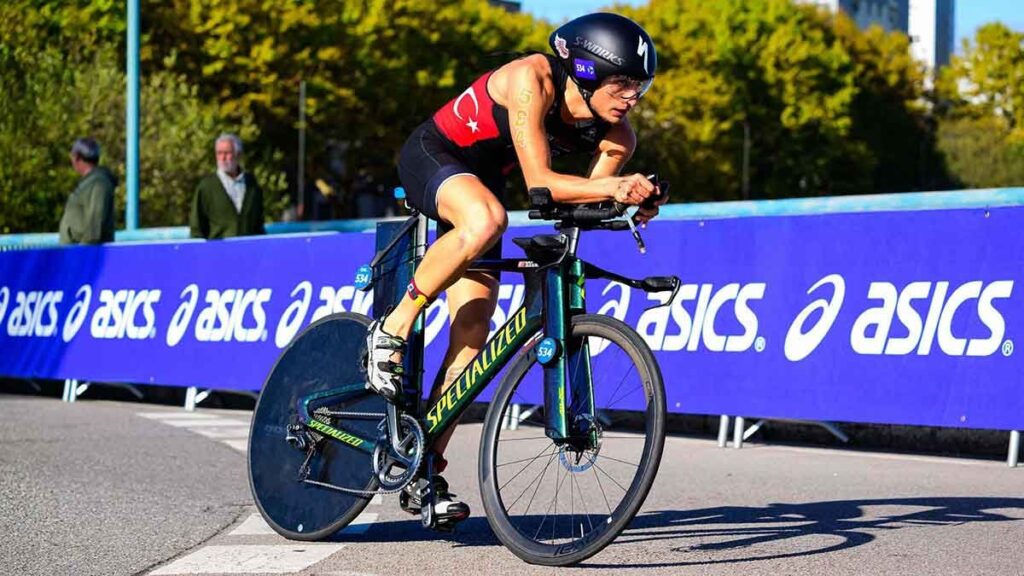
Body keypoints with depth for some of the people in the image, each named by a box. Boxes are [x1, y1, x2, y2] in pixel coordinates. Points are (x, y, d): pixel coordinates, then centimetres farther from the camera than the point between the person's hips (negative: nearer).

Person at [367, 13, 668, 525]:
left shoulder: (616, 137, -14)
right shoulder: (532, 79, -31)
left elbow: (585, 205, -9)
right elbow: (539, 181, -35)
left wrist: (628, 206, -29)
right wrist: (611, 187, -47)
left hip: (480, 180, 6)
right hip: (431, 158, -6)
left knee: (472, 336, -5)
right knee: (486, 219, -41)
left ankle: (425, 470, 5)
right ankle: (393, 329, -21)